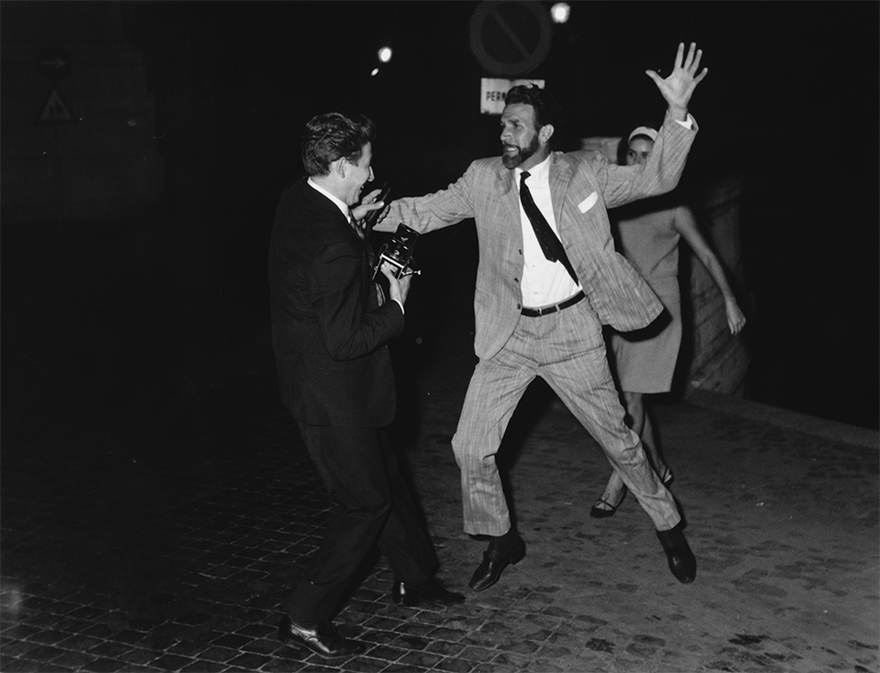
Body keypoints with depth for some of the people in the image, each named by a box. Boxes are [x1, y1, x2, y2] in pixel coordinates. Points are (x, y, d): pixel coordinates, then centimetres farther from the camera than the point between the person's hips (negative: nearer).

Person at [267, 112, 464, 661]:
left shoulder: (297, 201, 0)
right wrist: (396, 305, -13)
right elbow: (344, 341, -27)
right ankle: (306, 617, 15)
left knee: (387, 478, 22)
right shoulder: (335, 248, -30)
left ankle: (416, 578, 41)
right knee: (366, 502, 5)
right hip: (332, 394, -10)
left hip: (312, 376, 10)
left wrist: (353, 219, 8)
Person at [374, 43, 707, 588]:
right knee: (471, 446, 0)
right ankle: (501, 540, 26)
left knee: (618, 439, 10)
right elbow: (423, 211, 2)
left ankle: (669, 526, 36)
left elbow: (656, 179, -6)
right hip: (509, 333, 2)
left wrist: (678, 111, -20)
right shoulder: (484, 179, 0)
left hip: (572, 330, -2)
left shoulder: (584, 172, -3)